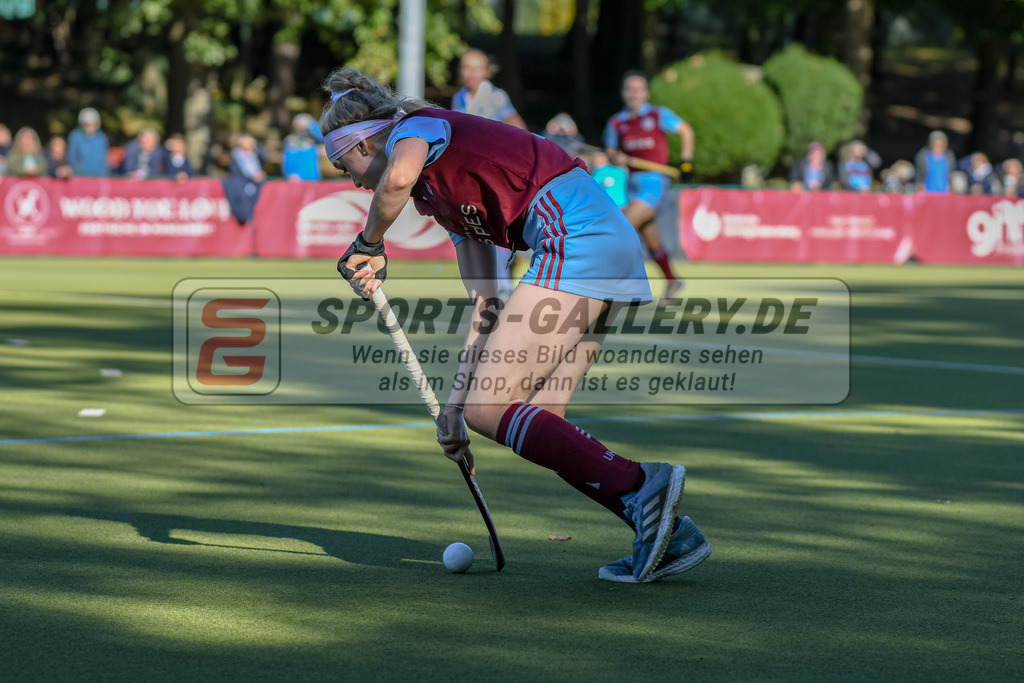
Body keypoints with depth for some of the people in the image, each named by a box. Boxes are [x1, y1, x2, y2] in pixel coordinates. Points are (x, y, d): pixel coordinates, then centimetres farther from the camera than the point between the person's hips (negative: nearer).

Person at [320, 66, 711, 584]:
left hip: (575, 237, -10)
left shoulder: (414, 125, 3)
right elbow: (484, 303, 26)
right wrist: (456, 401, 25)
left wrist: (369, 244, -5)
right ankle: (669, 535, 3)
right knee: (535, 422, 8)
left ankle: (640, 485, -18)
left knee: (489, 410, -10)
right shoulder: (440, 192, 29)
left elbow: (399, 176, -24)